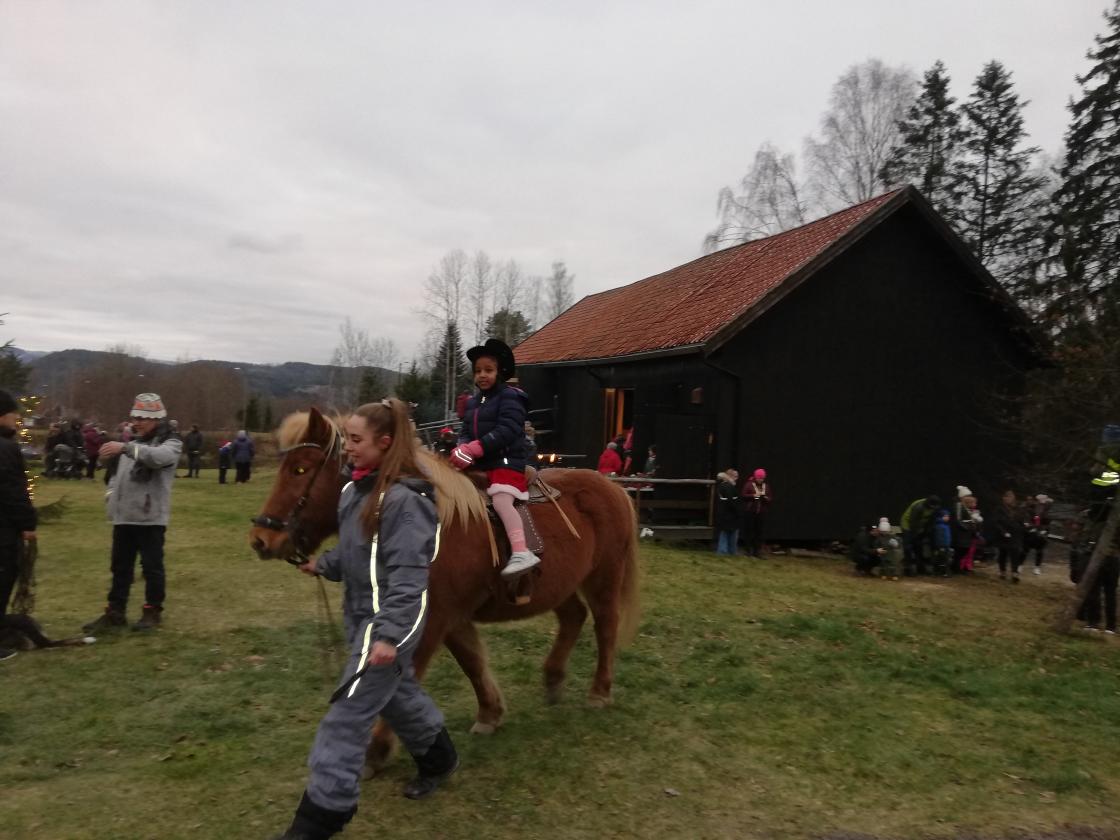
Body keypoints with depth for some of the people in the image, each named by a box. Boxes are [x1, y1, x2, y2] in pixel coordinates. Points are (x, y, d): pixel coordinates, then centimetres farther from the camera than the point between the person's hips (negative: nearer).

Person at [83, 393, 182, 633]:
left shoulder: (171, 443, -5)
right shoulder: (133, 443, 19)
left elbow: (158, 456, -29)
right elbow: (119, 472, 28)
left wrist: (125, 447, -40)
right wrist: (111, 492, 8)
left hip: (151, 517, -7)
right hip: (124, 516, 7)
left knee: (152, 566, 1)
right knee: (120, 566, 13)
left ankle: (153, 611, 14)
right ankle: (115, 612, 22)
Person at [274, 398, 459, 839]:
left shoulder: (405, 499, -23)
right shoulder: (359, 489, 6)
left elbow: (407, 575, -27)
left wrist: (389, 634, -31)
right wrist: (323, 564, 4)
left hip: (389, 619, -10)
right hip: (363, 612, 10)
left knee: (349, 712, -4)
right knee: (396, 691, 24)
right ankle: (438, 757, 45)